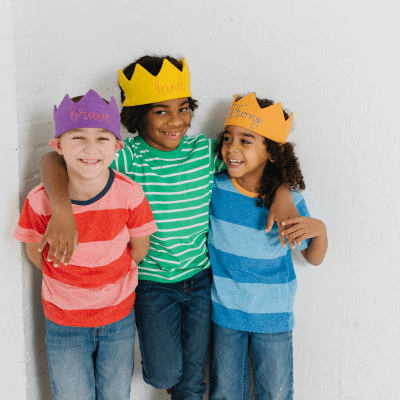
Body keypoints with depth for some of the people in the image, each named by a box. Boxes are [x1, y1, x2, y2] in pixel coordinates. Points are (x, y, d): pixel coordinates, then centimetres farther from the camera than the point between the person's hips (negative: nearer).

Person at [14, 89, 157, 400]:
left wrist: (107, 279, 4)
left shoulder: (130, 194, -20)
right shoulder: (40, 200, -22)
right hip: (64, 322, -1)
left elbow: (139, 249, -4)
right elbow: (36, 253, -3)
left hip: (119, 317, 1)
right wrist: (68, 282, 3)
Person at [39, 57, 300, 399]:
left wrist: (283, 193, -21)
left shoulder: (206, 150, -8)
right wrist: (63, 210, -44)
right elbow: (55, 160, -25)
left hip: (202, 278, 2)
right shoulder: (127, 158, -17)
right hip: (152, 282, -2)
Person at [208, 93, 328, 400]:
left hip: (273, 316, -1)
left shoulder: (289, 200, -14)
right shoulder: (214, 189, -12)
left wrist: (320, 230, -23)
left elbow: (314, 258, -4)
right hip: (226, 311, 1)